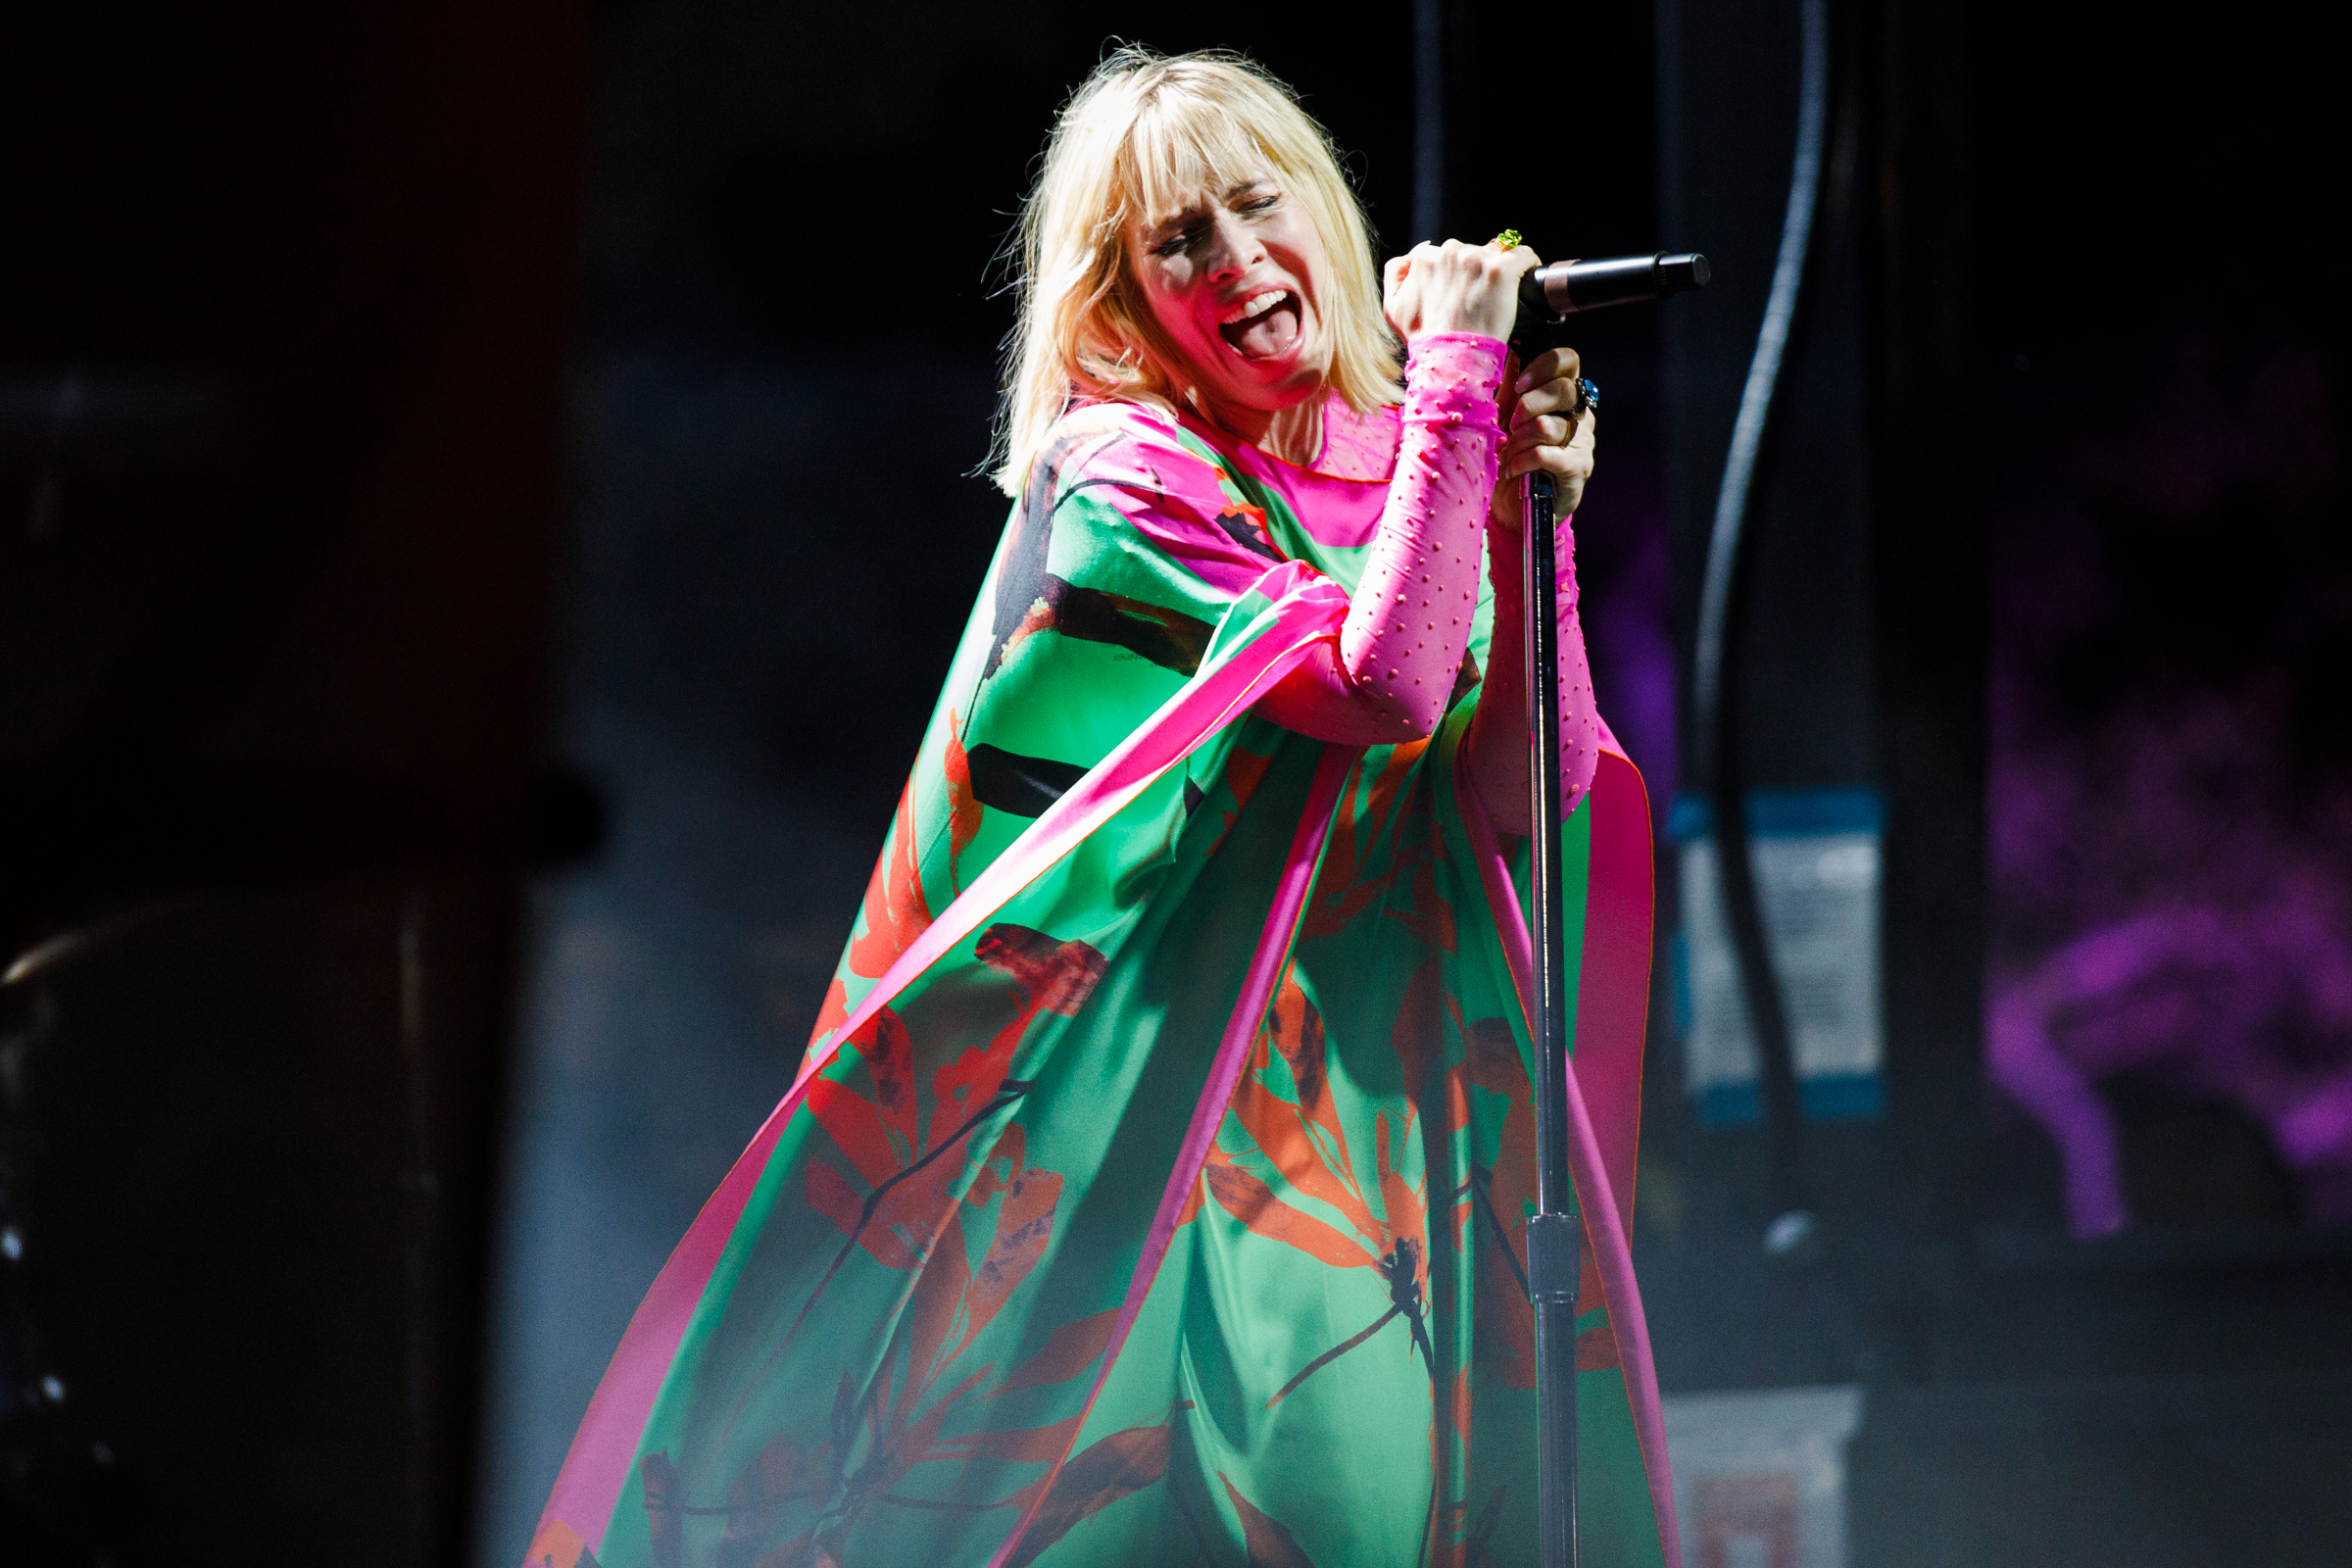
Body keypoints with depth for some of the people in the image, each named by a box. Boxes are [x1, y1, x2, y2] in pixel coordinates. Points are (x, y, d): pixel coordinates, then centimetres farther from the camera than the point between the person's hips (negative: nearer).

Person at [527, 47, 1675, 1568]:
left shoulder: (1393, 466, 9)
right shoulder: (1122, 476, -9)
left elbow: (1521, 797, 4)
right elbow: (1380, 688, -22)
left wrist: (1530, 515, -4)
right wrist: (1460, 382, -16)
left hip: (1368, 1093, 6)